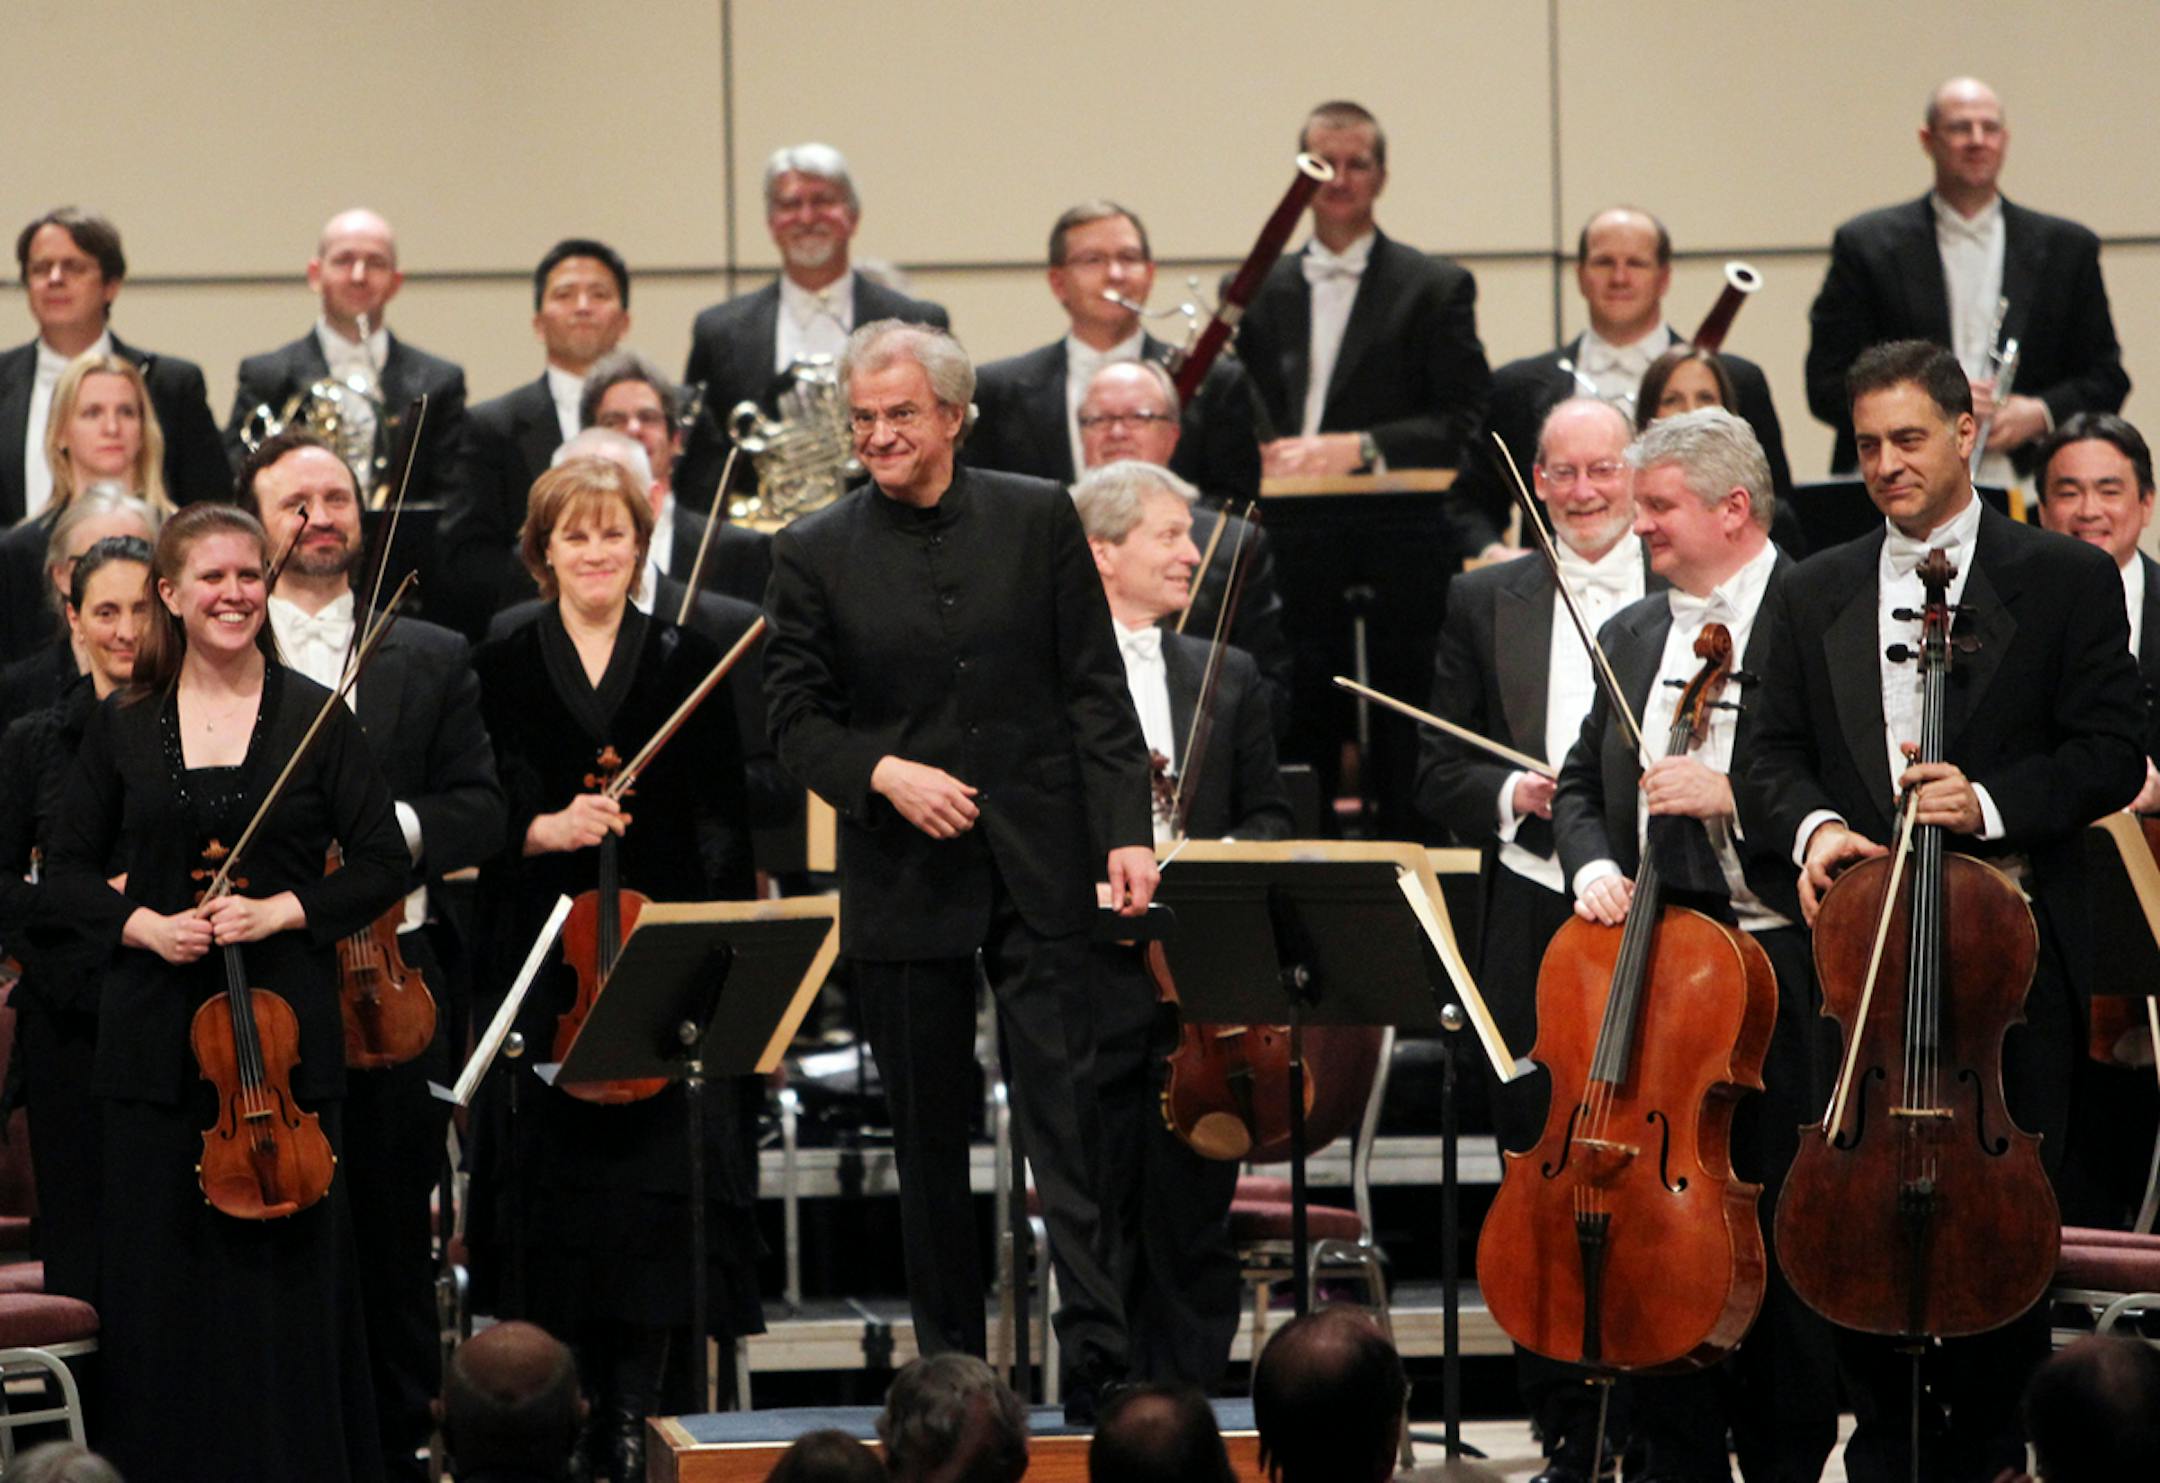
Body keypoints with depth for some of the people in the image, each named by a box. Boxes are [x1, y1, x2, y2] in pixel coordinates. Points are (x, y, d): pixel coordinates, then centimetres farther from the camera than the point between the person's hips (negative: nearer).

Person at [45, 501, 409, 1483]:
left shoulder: (314, 718, 2)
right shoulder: (123, 727, 6)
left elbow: (382, 868, 2)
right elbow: (68, 875, 10)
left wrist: (281, 910, -13)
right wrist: (141, 923, -9)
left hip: (287, 1029, -2)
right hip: (156, 1034, 2)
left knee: (287, 1266, -1)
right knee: (160, 1269, 3)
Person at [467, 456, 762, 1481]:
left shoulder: (690, 664, 8)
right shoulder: (502, 669, 9)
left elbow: (724, 823, 5)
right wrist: (541, 829, -17)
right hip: (539, 965, 0)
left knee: (656, 1182, -7)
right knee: (551, 1178, -2)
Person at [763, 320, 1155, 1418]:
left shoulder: (1038, 521, 3)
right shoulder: (815, 554, 3)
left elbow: (1095, 688, 3)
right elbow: (796, 718, 3)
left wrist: (1125, 830, -6)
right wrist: (884, 773, -15)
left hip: (1037, 867, -1)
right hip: (903, 880, 1)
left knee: (1066, 1112, -6)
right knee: (928, 1131, 7)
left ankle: (1097, 1362, -8)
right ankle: (949, 1361, 14)